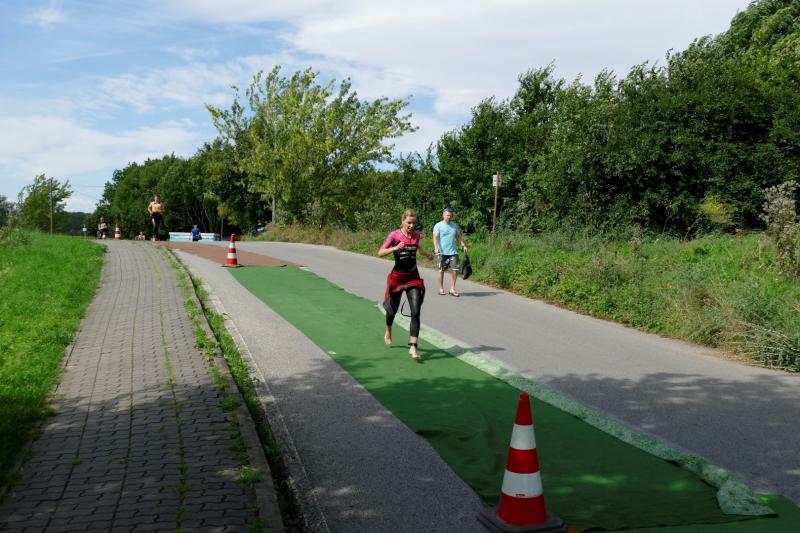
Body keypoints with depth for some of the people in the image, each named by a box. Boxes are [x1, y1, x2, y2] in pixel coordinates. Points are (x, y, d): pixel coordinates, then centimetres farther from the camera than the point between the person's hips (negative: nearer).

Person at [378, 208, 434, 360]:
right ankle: (388, 332, 49)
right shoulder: (394, 235, -11)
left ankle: (413, 347, -10)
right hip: (397, 277, -2)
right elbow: (380, 253, -20)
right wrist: (395, 248, -33)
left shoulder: (417, 235, 1)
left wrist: (427, 254, 21)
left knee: (416, 312, -12)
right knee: (393, 309, 17)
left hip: (413, 278, 2)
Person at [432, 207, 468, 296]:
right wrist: (436, 248, -25)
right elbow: (435, 237, -10)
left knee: (455, 270, -5)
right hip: (442, 252, -3)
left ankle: (452, 289, 3)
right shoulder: (438, 225, -2)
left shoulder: (455, 225, 12)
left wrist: (464, 245, 11)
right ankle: (441, 289, 16)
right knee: (441, 271, 5)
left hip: (453, 252, 3)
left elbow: (459, 236, 21)